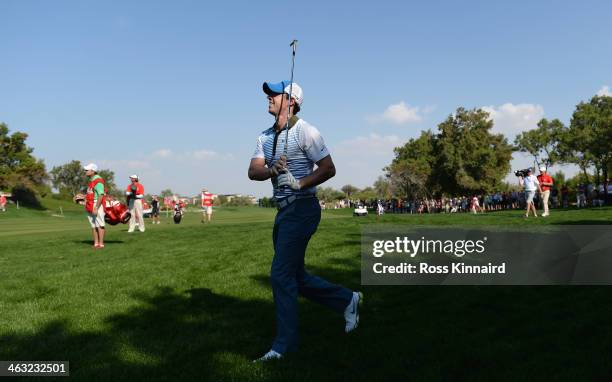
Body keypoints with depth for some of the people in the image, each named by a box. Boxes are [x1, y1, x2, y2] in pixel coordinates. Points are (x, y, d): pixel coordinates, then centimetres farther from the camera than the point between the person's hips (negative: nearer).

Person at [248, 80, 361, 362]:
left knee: (281, 275, -9)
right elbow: (253, 171, 1)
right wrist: (271, 171, -20)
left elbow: (329, 169, -13)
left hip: (302, 209, -8)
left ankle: (284, 344, 3)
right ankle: (347, 300, 29)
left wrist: (300, 183, -26)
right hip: (283, 211, 9)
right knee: (293, 275, 13)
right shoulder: (265, 137, 13)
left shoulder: (304, 131, -9)